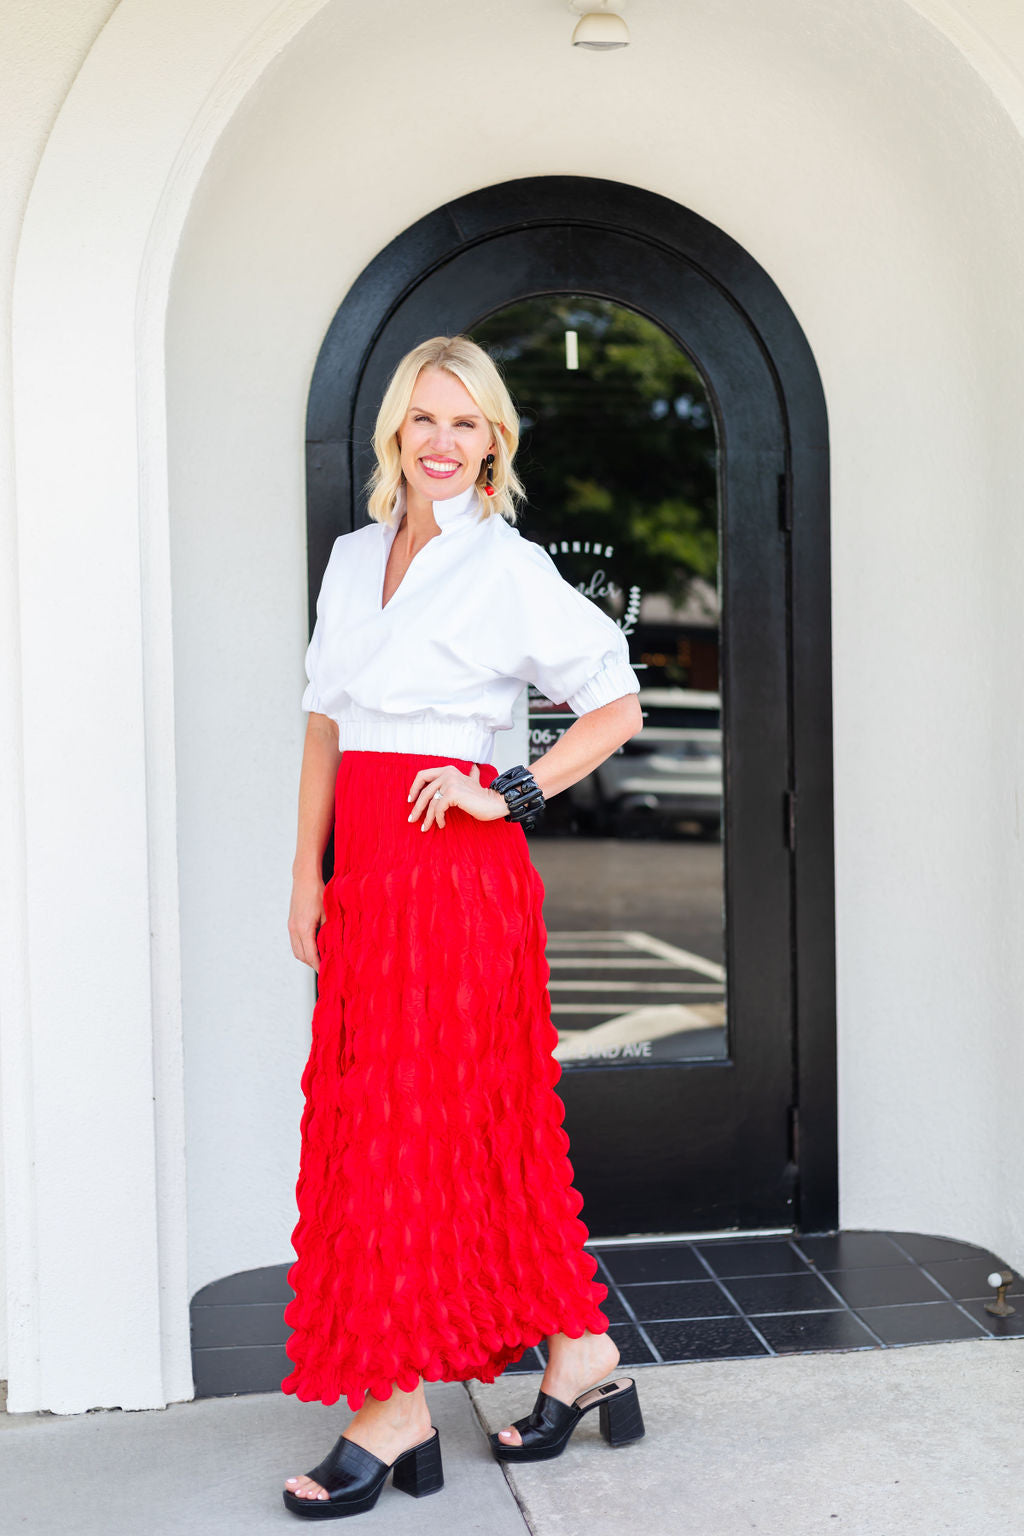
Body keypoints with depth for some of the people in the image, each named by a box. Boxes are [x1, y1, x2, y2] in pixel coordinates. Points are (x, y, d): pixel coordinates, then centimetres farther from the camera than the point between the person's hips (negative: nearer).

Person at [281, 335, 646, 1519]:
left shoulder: (510, 571, -4)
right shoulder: (354, 559, 14)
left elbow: (617, 708, -2)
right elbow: (325, 723, 15)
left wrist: (511, 796, -11)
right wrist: (308, 873, 9)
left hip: (457, 868, -7)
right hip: (366, 871, 7)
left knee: (412, 1129, -3)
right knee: (481, 1132, 11)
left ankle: (391, 1412, 9)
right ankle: (581, 1355, 24)